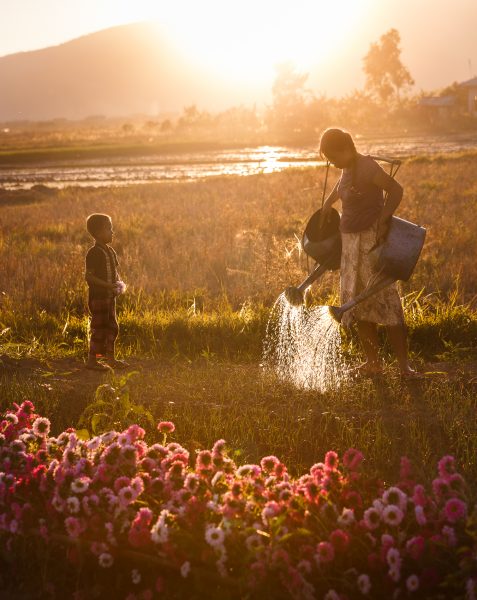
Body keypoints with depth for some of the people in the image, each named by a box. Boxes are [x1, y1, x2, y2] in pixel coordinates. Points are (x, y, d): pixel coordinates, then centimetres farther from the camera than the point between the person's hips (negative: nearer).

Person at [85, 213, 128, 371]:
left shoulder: (110, 251, 11)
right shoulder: (94, 253, -15)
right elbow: (89, 276, -20)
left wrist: (119, 283, 1)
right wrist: (108, 285, -24)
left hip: (110, 296, 9)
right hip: (98, 296, -9)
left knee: (112, 327, 14)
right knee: (99, 328, -4)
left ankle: (110, 358, 24)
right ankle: (92, 360, 4)